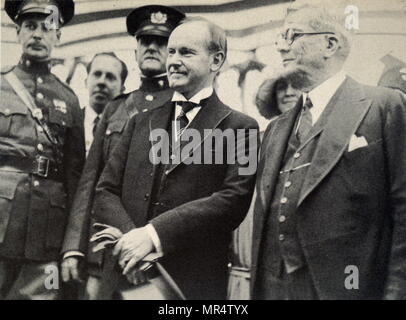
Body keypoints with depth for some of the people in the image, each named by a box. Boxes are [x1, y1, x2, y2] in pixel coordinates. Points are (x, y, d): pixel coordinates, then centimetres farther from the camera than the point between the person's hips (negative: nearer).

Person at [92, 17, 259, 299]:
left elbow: (233, 200, -15)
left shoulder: (240, 128, -4)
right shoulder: (142, 122, 10)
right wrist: (130, 237, -14)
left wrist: (153, 234, -20)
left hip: (195, 282, -4)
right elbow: (106, 192, 5)